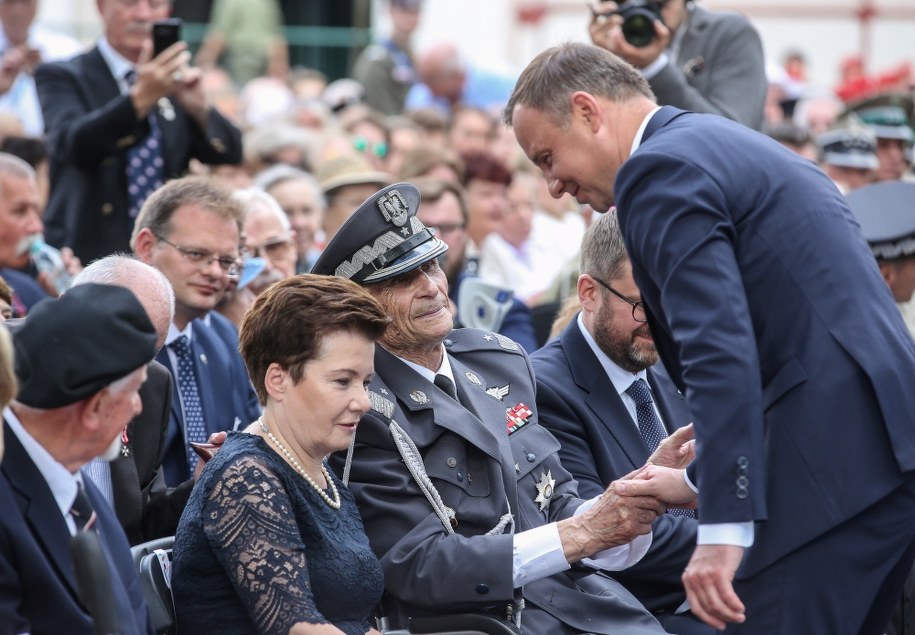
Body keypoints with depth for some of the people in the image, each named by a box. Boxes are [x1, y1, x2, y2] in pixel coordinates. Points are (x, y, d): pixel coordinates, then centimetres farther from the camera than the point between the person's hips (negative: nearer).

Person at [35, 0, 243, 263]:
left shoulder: (174, 79, 13)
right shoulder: (62, 77, -1)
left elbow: (229, 153, 4)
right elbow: (72, 143, -21)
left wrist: (198, 106, -17)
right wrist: (140, 98, -34)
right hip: (89, 255, -4)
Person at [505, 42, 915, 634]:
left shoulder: (659, 170, -7)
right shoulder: (740, 147, 24)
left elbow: (720, 352, -19)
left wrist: (723, 525, -21)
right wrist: (701, 484, 29)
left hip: (833, 467, -10)